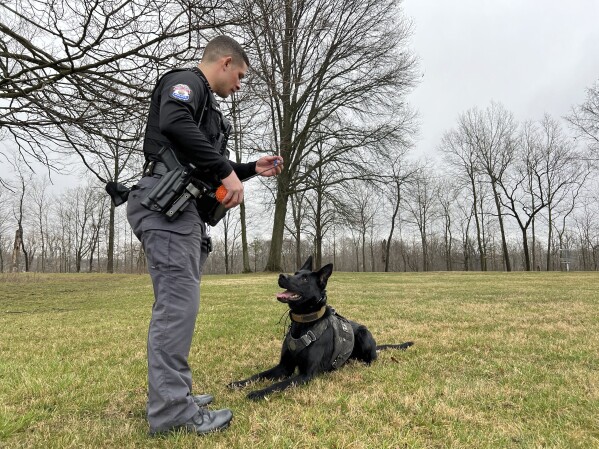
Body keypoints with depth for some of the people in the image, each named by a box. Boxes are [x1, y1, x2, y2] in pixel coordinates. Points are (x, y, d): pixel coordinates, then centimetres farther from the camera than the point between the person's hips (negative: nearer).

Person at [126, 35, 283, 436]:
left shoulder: (206, 105, 30)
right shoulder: (184, 81, 1)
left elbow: (206, 171, 32)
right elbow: (174, 123, -23)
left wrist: (252, 169, 26)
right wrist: (226, 171, -22)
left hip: (186, 209, 10)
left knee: (177, 302, 9)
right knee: (179, 301, -14)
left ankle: (169, 396, 18)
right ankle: (171, 411, -9)